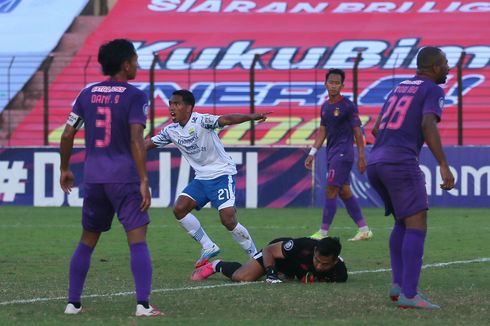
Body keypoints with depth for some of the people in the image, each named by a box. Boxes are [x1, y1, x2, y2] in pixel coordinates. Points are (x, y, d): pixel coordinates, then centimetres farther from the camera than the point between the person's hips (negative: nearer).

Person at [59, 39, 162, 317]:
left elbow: (68, 134, 9)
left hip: (93, 177, 5)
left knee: (87, 241, 16)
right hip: (125, 176, -5)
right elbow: (136, 141, -16)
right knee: (138, 240, -7)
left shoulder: (88, 94, 9)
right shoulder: (135, 96, -6)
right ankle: (143, 304, -16)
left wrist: (65, 169, 22)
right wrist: (144, 181, -15)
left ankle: (73, 302, 16)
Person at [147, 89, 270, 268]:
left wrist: (251, 117, -49)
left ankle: (255, 256, -3)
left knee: (228, 219, -19)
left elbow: (226, 120, -33)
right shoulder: (171, 130, 4)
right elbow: (149, 144, 16)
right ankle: (209, 248, 3)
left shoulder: (201, 121, -18)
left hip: (222, 173, -7)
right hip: (201, 178, 7)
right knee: (179, 209, -7)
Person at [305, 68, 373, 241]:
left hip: (343, 153, -8)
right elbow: (322, 131, 18)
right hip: (332, 153, 8)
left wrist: (361, 157, -12)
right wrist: (312, 153, 12)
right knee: (344, 192, 9)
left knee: (331, 191, -10)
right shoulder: (325, 107, 13)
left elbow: (357, 131, -9)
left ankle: (323, 232, -7)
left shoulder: (348, 106, -9)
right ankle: (364, 230, 13)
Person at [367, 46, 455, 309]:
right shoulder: (433, 91, 1)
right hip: (401, 162, -8)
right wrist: (444, 166, -25)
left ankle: (398, 285, 12)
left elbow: (376, 129, 33)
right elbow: (428, 125, -18)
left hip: (375, 163, 8)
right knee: (417, 226, -8)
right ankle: (409, 295, -17)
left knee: (403, 222, 22)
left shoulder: (399, 88, 26)